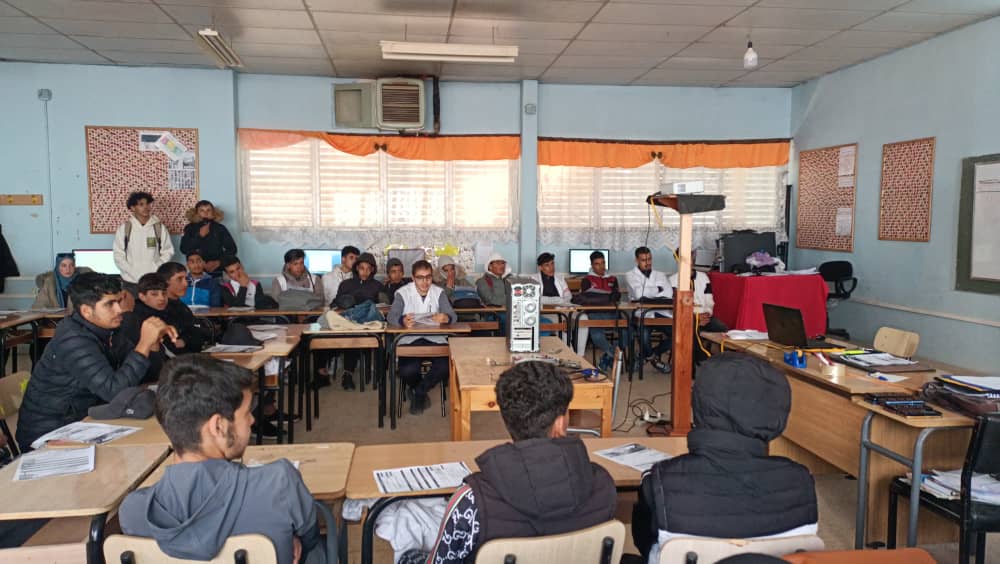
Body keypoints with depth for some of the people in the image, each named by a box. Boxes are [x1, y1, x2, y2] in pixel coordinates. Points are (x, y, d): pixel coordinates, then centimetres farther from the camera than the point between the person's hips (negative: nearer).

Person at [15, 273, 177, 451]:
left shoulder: (103, 328, 1)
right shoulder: (74, 342, -23)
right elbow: (114, 391, -31)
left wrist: (153, 340, -11)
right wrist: (144, 344, -29)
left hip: (79, 422, 7)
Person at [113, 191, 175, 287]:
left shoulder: (159, 227, 3)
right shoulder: (124, 228, 3)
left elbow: (167, 252, 4)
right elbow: (118, 255, 2)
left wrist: (155, 270, -9)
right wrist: (133, 273, -9)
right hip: (131, 282, 0)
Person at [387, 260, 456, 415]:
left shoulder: (439, 292, 8)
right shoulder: (403, 293, 2)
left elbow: (452, 316, -2)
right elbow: (391, 317, -11)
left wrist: (446, 318, -28)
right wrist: (402, 321, -35)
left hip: (435, 339, 2)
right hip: (409, 340, -2)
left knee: (445, 366, -26)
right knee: (407, 371, -28)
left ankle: (419, 391, 6)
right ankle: (421, 393, 12)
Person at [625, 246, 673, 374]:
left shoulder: (660, 275, 19)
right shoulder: (631, 276, 8)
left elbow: (669, 294, 0)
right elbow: (638, 294, -12)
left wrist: (647, 294, -9)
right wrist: (657, 290, 1)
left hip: (661, 313, 4)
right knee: (645, 332, -34)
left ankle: (652, 354, 9)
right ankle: (653, 358, 4)